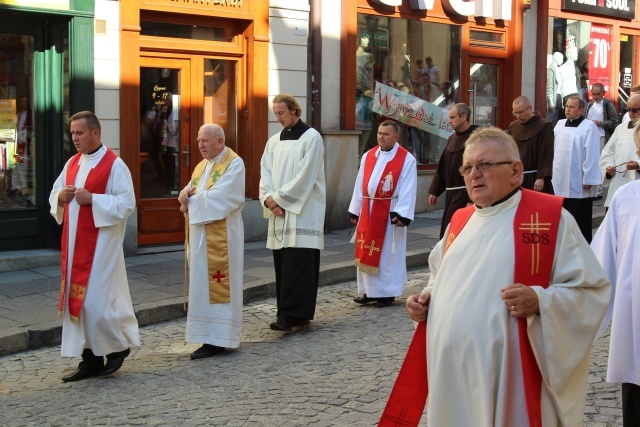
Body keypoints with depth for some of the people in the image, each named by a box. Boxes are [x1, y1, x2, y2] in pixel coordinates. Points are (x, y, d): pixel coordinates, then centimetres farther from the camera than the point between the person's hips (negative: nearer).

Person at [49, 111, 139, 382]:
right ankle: (91, 359, 13)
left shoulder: (114, 165, -8)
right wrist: (61, 197, -5)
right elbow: (54, 196, 18)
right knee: (78, 299, 6)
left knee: (96, 299, -8)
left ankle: (118, 346, 16)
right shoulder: (72, 163, 13)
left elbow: (127, 203, -13)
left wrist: (92, 199, -20)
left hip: (101, 242, -7)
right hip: (74, 242, 7)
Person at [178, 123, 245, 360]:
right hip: (200, 236, 8)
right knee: (201, 284, 8)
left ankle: (217, 340, -3)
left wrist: (191, 202, -8)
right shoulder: (201, 166, 18)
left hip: (221, 236, -8)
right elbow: (187, 193, 13)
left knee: (215, 285, -7)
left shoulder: (234, 163, -7)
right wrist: (187, 194, -10)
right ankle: (209, 335, 13)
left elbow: (219, 197, -18)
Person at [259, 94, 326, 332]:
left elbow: (305, 176, -12)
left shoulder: (311, 138, -4)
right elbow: (265, 174, 8)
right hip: (279, 213, 7)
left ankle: (290, 315, -13)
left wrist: (278, 198, -11)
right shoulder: (273, 142, 15)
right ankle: (297, 313, 12)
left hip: (302, 213, -6)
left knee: (298, 265, -10)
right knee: (282, 265, 5)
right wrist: (269, 200, -9)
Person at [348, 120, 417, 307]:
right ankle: (370, 291, 17)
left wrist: (402, 215, -17)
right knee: (367, 253, 8)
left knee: (388, 254, 1)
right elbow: (360, 185, 11)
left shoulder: (407, 159, -6)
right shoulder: (368, 156, 8)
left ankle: (388, 293, 11)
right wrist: (355, 211, 9)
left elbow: (408, 190, -10)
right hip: (368, 212, 5)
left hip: (390, 213, -5)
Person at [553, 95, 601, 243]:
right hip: (560, 182, 6)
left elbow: (592, 155, -12)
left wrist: (588, 179, -13)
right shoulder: (559, 124, 11)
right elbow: (553, 150, 12)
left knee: (580, 221, 1)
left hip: (579, 185, -6)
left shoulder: (589, 127, -8)